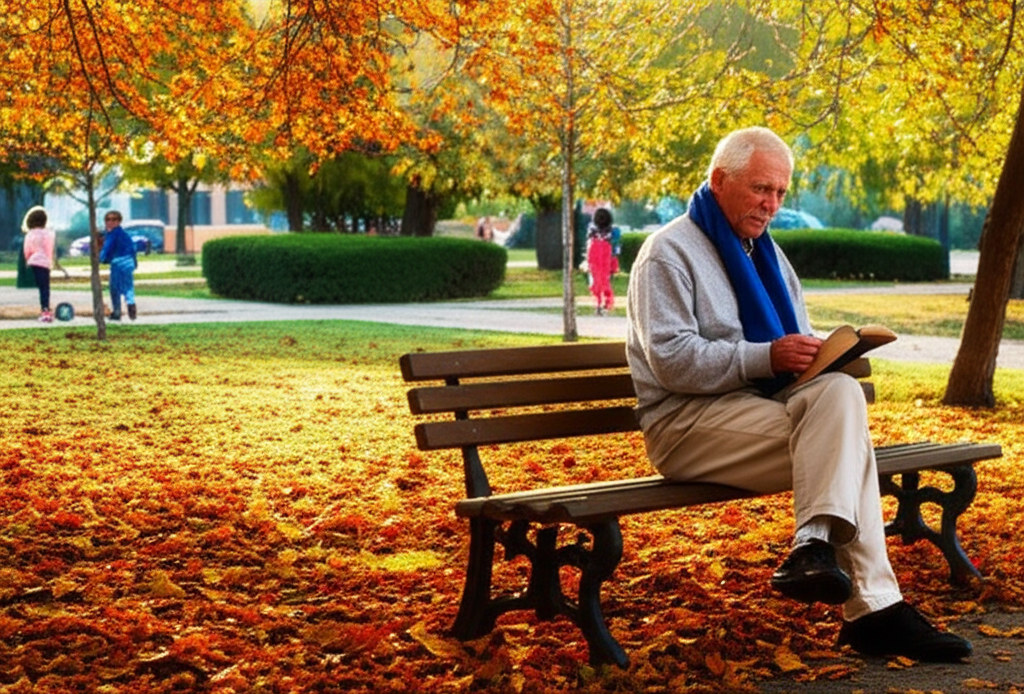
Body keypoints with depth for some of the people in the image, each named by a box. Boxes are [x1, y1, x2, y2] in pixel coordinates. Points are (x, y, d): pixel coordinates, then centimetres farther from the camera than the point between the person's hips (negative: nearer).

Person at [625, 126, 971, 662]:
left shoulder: (766, 254, 22)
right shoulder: (670, 251, -4)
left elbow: (797, 342, 26)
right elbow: (671, 360, -15)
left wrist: (823, 356, 1)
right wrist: (766, 358, -23)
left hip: (761, 405, 7)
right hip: (687, 421, -7)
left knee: (840, 393, -25)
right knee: (842, 443, -27)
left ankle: (815, 548, -33)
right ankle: (873, 609, -31)